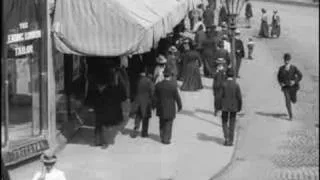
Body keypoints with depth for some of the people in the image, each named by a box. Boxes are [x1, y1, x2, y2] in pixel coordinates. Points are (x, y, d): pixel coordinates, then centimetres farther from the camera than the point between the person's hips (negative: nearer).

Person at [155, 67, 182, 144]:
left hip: (161, 108, 3)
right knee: (168, 124, 7)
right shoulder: (173, 85, -16)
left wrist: (156, 106, 13)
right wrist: (180, 106, 5)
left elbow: (155, 97, 0)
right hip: (170, 109, -3)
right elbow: (177, 97, -9)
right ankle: (166, 139, 9)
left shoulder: (158, 85, -7)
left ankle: (162, 137, 27)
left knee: (162, 123, 19)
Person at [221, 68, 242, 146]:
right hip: (234, 107, 1)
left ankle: (226, 138, -4)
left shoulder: (223, 84, -12)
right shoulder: (236, 85, -9)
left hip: (225, 107, -1)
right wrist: (240, 107, 5)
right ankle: (230, 141, 12)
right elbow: (239, 97, -8)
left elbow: (220, 96, -12)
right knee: (232, 124, 11)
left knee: (224, 123, 14)